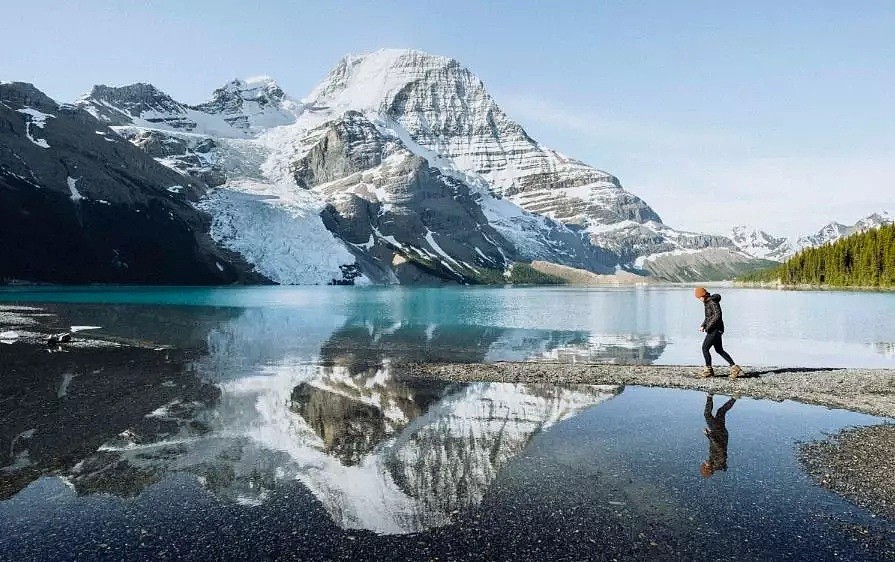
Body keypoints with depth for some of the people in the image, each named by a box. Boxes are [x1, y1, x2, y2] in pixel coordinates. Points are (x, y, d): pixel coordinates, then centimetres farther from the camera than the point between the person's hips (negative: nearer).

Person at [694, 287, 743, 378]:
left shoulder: (713, 302, -17)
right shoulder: (707, 302, 14)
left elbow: (718, 315, -26)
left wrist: (708, 327, -23)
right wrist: (702, 325, 10)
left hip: (715, 329, -10)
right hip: (715, 329, 10)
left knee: (705, 348, -6)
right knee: (719, 350, 13)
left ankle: (708, 370, 5)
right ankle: (735, 368, 15)